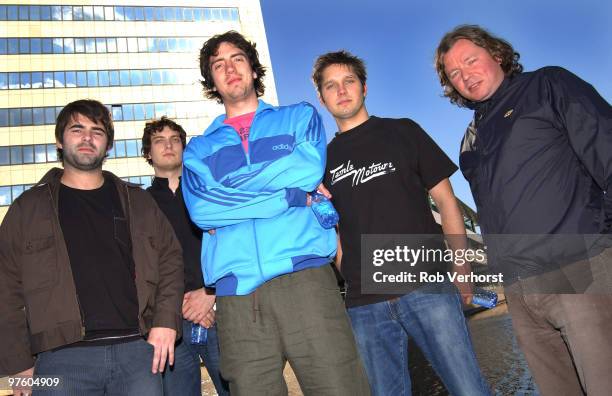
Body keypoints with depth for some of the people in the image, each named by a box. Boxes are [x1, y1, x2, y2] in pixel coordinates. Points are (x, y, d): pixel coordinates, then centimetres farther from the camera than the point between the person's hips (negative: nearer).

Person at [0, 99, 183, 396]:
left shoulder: (136, 201, 13)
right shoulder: (29, 207, 8)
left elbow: (170, 259, 12)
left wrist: (166, 321, -2)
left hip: (138, 350, 2)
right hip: (62, 359, -1)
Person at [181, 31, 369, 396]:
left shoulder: (300, 117, 18)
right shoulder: (198, 149, 19)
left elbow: (310, 168, -4)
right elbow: (200, 209, -2)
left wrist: (228, 202, 1)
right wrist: (293, 196, -5)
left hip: (304, 273, -1)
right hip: (236, 291, 2)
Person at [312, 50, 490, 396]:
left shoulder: (402, 133, 11)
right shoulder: (324, 159, 16)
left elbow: (446, 200, 8)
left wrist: (463, 268, -1)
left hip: (427, 285, -2)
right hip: (364, 303, 2)